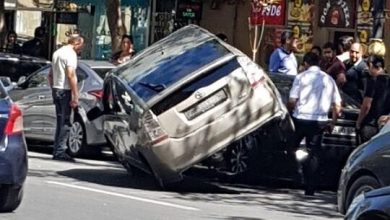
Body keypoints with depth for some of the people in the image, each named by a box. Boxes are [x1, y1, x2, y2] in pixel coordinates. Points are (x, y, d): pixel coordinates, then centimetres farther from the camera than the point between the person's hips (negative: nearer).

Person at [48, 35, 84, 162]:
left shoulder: (57, 52, 18)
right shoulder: (70, 53, -10)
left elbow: (50, 75, 23)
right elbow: (70, 75, -19)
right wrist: (75, 96, -20)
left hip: (56, 89, 9)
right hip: (65, 90, -9)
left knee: (61, 121, 13)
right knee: (65, 122, -6)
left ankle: (57, 151, 14)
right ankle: (60, 151, -9)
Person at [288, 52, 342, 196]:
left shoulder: (301, 77, -2)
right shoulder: (329, 80, 10)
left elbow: (292, 101, -8)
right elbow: (337, 106, 9)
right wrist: (333, 123, 19)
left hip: (300, 119, -2)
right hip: (319, 121, 3)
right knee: (313, 153, 5)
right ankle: (310, 188, 1)